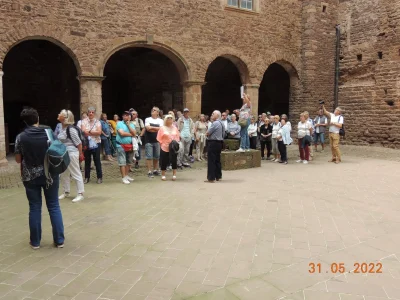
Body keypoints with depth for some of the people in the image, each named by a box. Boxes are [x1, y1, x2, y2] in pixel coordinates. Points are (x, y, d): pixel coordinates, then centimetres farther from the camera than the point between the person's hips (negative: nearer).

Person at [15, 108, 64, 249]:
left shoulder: (20, 137, -5)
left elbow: (18, 160, 0)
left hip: (30, 176, 0)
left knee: (34, 208, 10)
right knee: (54, 206, 7)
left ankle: (35, 241, 20)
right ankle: (59, 240, 12)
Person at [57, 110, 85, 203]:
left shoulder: (71, 129, -19)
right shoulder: (61, 127, 7)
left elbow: (79, 143, -16)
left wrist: (80, 154, -10)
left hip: (71, 154, -9)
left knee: (76, 174, -1)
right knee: (63, 174, 16)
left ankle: (80, 194, 7)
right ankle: (66, 192, 31)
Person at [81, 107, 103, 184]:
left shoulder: (97, 122, 1)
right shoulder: (84, 121, 2)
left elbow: (99, 132, -12)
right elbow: (83, 131, -13)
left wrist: (89, 132, -12)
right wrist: (94, 132, -14)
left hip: (96, 143, -1)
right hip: (86, 143, 1)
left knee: (97, 160, 2)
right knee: (87, 161, 9)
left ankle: (99, 177, 11)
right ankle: (87, 177, 19)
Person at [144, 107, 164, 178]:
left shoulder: (160, 121, 8)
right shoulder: (147, 119, 5)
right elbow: (148, 128, -10)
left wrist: (152, 127, -9)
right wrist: (156, 129, -6)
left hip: (157, 141, 2)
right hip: (149, 141, -2)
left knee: (156, 156, 8)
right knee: (149, 156, -3)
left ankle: (155, 170, 22)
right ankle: (150, 171, 0)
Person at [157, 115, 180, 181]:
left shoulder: (175, 128, 8)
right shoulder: (162, 128, -2)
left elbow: (178, 137, 12)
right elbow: (159, 139, -3)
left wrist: (176, 143, -3)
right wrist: (163, 144, -9)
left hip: (174, 149, 3)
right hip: (165, 148, -3)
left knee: (174, 161, 6)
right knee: (164, 162, 3)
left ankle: (174, 175, 18)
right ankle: (163, 175, 17)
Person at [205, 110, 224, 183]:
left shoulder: (215, 123, -17)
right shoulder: (221, 123, 15)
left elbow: (208, 133, -17)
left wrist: (208, 133, 5)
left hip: (213, 143, -10)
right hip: (219, 142, 10)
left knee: (211, 161, -5)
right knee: (217, 160, 15)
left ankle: (211, 178, -3)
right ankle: (218, 176, 22)